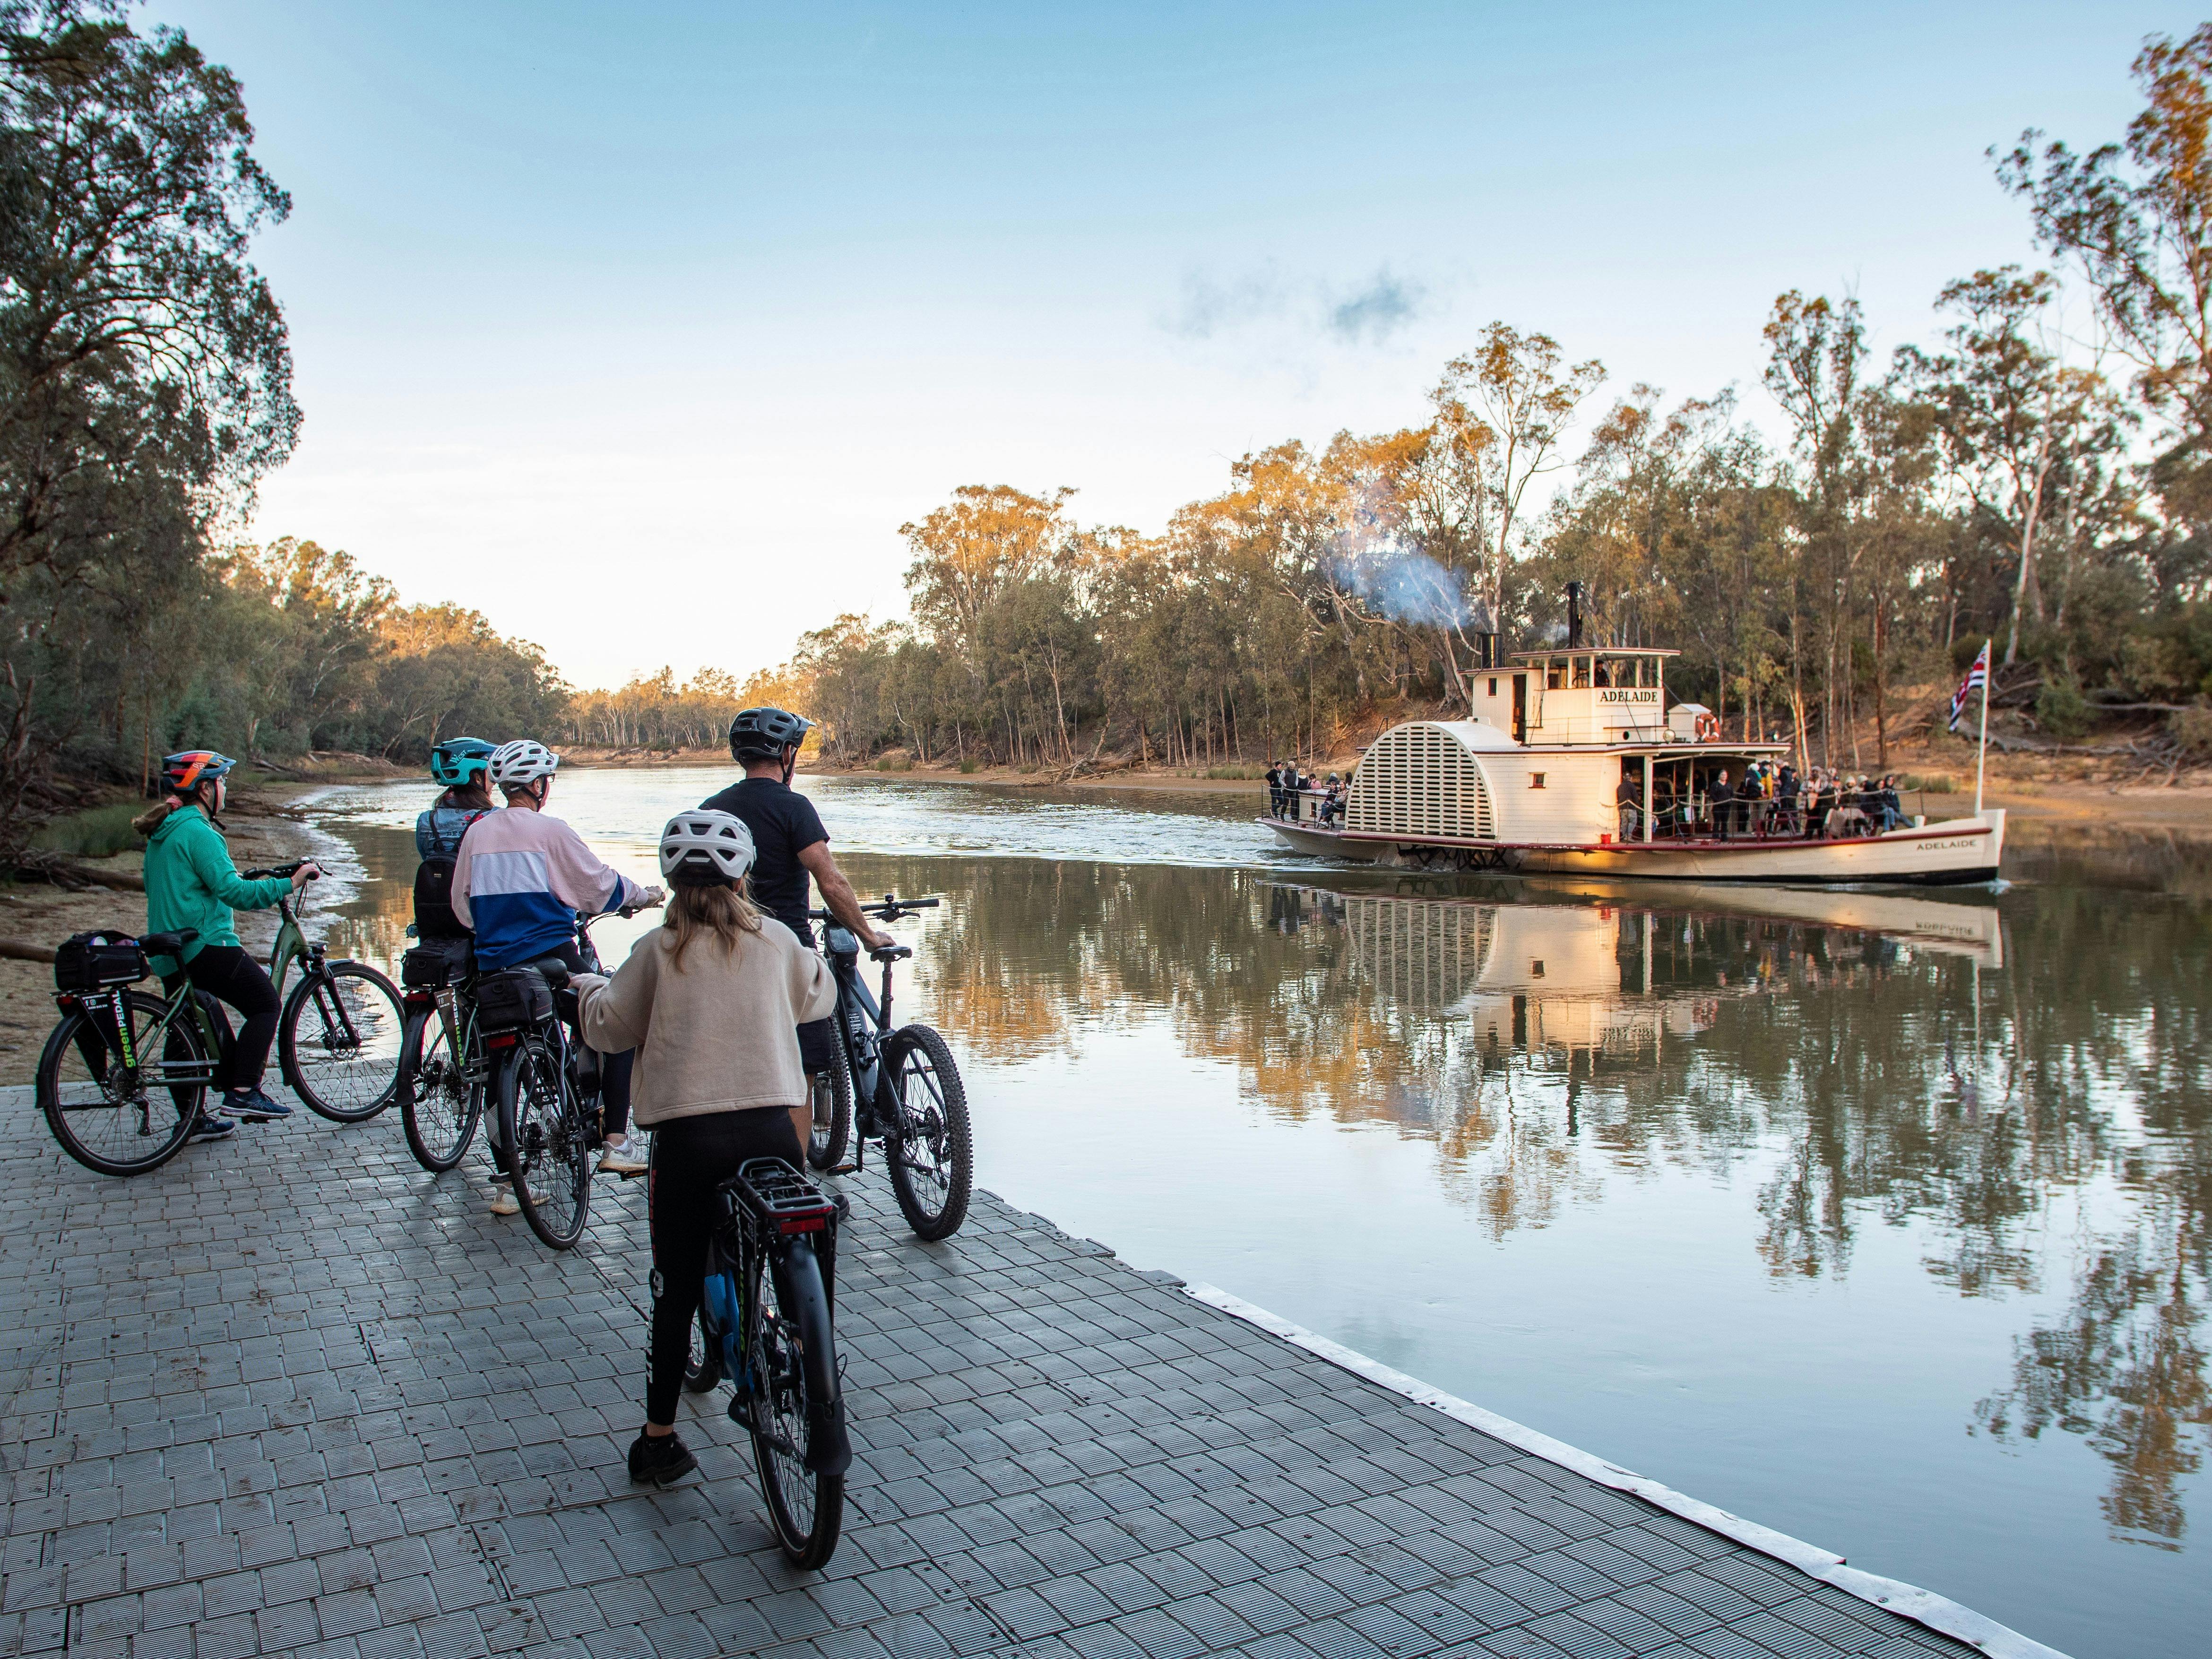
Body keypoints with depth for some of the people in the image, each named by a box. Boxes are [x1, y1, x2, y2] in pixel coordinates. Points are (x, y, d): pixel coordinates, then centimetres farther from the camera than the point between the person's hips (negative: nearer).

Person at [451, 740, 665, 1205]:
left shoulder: (476, 832, 8)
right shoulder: (549, 830, -7)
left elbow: (462, 906, 13)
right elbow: (599, 884, -2)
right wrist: (645, 895, 16)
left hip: (493, 968, 5)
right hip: (550, 959, -5)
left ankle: (505, 1185, 11)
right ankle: (614, 1142, 4)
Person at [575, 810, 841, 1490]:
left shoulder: (658, 950, 2)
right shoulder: (776, 940, 6)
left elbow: (608, 1029, 9)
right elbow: (820, 996, 22)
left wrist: (589, 986, 30)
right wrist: (813, 961, 43)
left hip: (687, 1136, -1)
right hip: (772, 1131, 1)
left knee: (677, 1292, 12)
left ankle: (659, 1440, 20)